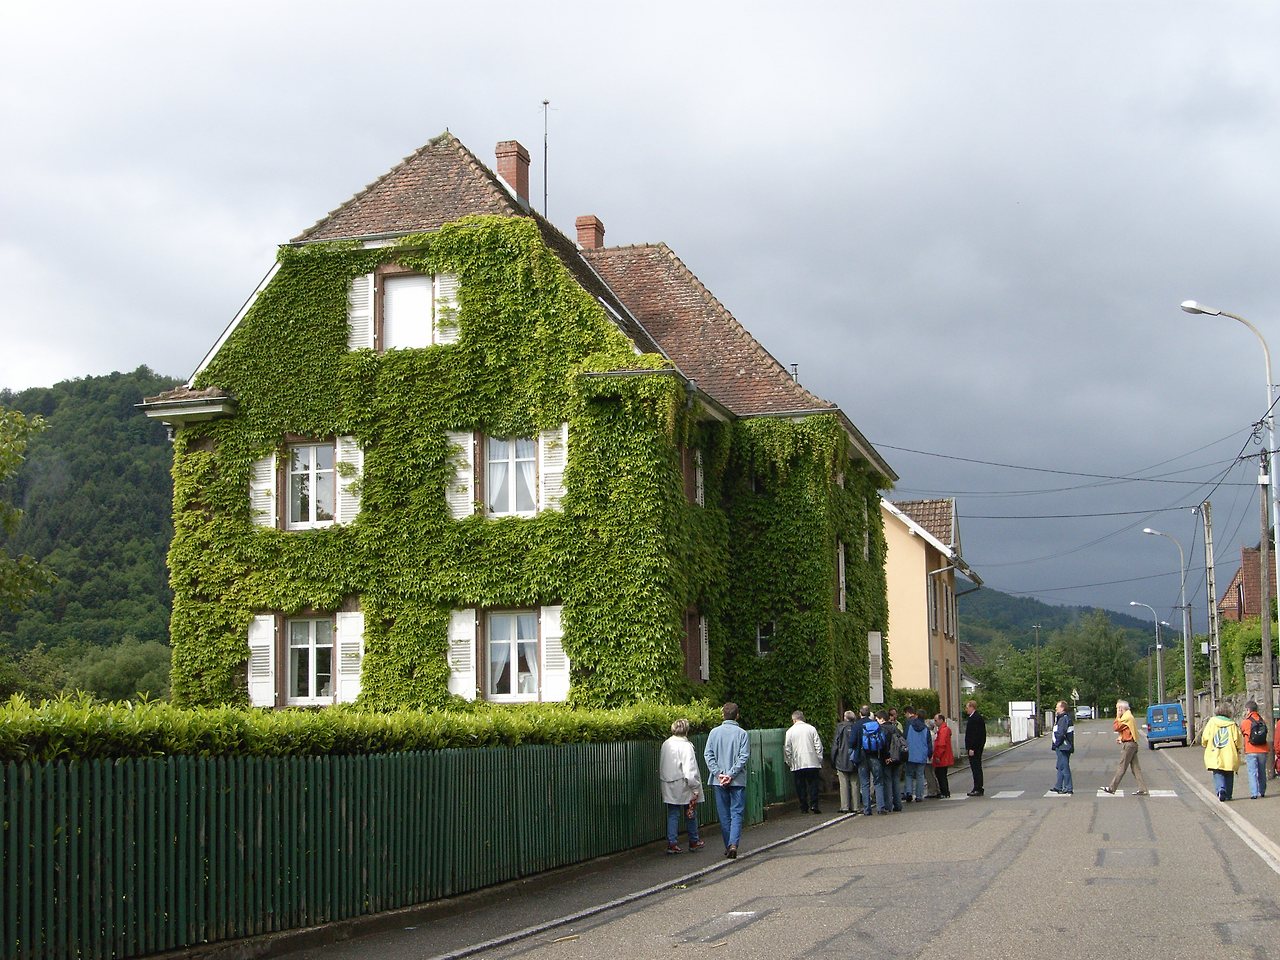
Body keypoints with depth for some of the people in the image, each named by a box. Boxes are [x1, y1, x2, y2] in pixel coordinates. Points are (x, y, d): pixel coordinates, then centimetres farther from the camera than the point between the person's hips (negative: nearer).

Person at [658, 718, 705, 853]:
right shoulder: (685, 746, -16)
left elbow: (661, 766, 12)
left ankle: (672, 843, 2)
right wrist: (695, 787, -14)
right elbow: (690, 770, -20)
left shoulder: (665, 744, 4)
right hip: (683, 787, -5)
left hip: (669, 787, 5)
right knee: (690, 814, 11)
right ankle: (694, 842, 23)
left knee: (672, 815, 8)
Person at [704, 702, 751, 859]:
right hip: (738, 781, -2)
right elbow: (744, 756, -11)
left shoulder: (714, 732, 1)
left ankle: (728, 846, 15)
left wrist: (718, 773, -6)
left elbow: (708, 755, -4)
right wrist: (731, 774, -10)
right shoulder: (742, 733, -5)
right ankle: (733, 843, -18)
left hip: (719, 781, 2)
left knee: (724, 814, 11)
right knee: (737, 813, 0)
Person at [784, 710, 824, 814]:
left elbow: (787, 749, 2)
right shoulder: (811, 728, 2)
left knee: (800, 786, 5)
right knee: (813, 784, 5)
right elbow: (818, 746, 1)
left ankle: (804, 808, 5)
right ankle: (813, 805, -7)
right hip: (812, 762, 0)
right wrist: (820, 760, 7)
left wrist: (788, 762, 12)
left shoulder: (790, 731, 1)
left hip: (797, 764, 0)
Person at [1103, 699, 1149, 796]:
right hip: (1132, 744, 10)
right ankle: (1142, 789, 6)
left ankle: (1112, 788, -1)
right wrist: (1121, 737, 8)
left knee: (1122, 767, -5)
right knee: (1135, 768, 8)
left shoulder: (1126, 717, -16)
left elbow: (1115, 727, -17)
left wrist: (1117, 716, -8)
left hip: (1128, 745, -10)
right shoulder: (1129, 716, 17)